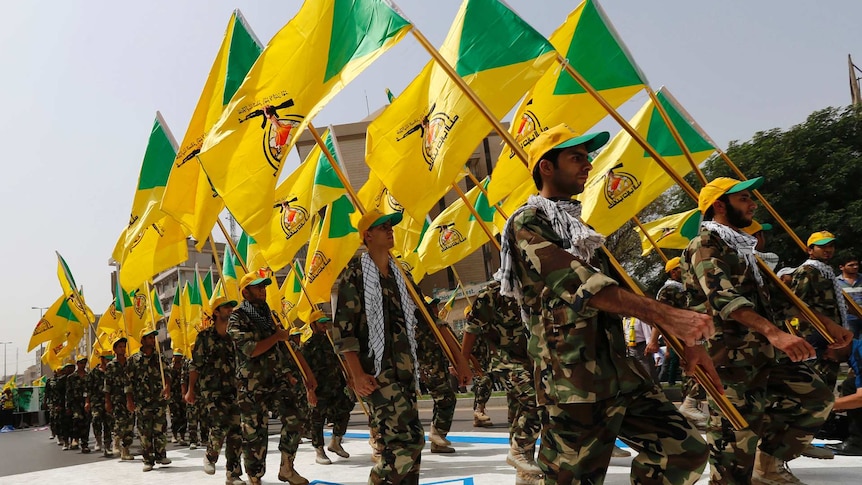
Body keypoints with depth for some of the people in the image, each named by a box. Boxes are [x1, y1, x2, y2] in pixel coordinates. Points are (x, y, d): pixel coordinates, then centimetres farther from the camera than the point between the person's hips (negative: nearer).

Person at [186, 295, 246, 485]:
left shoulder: (233, 337, 12)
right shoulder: (205, 336, -1)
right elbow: (195, 365, -2)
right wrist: (191, 390, -6)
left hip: (232, 390, 5)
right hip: (212, 390, -5)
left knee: (236, 431, 0)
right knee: (220, 425, -19)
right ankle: (210, 456, 13)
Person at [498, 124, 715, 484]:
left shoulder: (577, 225, 21)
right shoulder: (527, 223, -7)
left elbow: (615, 289, 18)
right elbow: (581, 283, -21)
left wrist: (684, 340, 9)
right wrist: (665, 315, -28)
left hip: (619, 372, 9)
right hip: (574, 382, -8)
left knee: (686, 451, 9)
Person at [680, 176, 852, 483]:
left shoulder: (740, 246, 23)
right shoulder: (706, 243, -8)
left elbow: (769, 296, 29)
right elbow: (723, 296, -24)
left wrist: (825, 323, 27)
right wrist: (774, 332, -36)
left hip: (764, 352, 10)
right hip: (731, 357, -10)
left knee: (816, 397, 14)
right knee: (736, 438, -9)